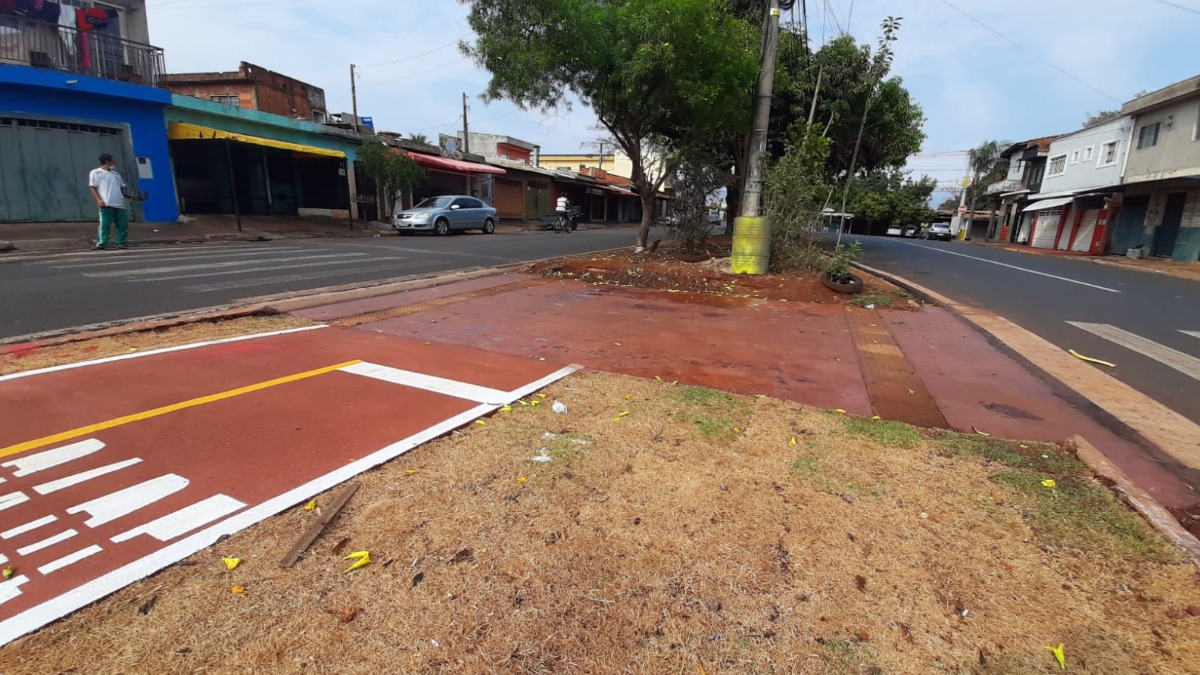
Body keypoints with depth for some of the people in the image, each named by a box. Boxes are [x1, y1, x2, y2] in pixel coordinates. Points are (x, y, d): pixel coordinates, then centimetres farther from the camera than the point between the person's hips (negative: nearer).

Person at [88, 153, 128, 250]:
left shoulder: (116, 174, 23)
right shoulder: (96, 172, 7)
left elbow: (122, 187, 26)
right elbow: (92, 187, 1)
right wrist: (98, 200, -12)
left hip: (120, 204, 5)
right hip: (106, 204, -5)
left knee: (122, 225, 2)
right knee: (104, 225, -8)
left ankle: (121, 242, 9)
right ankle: (101, 244, -6)